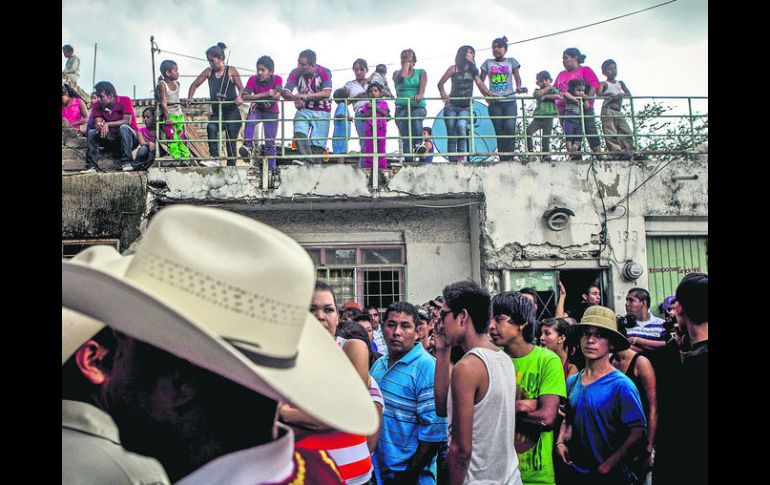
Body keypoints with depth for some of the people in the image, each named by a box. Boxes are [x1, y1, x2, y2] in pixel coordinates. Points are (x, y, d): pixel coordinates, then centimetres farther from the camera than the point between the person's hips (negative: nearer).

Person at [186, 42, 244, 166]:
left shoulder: (231, 71, -3)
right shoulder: (209, 72, 8)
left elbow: (241, 88, -8)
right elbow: (195, 85, 14)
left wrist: (239, 97, -29)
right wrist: (190, 97, -2)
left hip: (232, 111, -3)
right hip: (216, 112, 3)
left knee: (231, 142, 2)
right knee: (211, 129, -29)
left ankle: (231, 166, 12)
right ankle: (214, 158, -31)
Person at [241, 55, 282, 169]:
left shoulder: (277, 79, -19)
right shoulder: (253, 79, -17)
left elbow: (277, 96, -34)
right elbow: (245, 97, -29)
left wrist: (256, 97, -28)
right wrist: (266, 94, -37)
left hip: (271, 112, 0)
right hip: (257, 109, 1)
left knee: (270, 143, 3)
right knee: (250, 122, -36)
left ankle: (271, 168, 12)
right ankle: (248, 146, -36)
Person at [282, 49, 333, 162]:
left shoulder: (324, 72, -15)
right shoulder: (295, 73, -9)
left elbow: (326, 93, -30)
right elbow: (285, 92, -17)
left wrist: (306, 96, -41)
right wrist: (295, 98, -40)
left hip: (322, 111, -2)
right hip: (304, 109, 2)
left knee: (318, 143, -8)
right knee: (299, 133, -24)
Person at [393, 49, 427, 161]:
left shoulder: (421, 72, 17)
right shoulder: (397, 73, 18)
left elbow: (423, 85, -4)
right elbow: (402, 76, -8)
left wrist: (420, 95, -26)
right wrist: (406, 61, 6)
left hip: (418, 106, -1)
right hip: (402, 107, 1)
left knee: (416, 118, -35)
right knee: (405, 138, -11)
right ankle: (408, 162, -12)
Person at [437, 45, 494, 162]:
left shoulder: (473, 70, 14)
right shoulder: (454, 68, 3)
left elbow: (480, 83, 4)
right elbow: (440, 83, 1)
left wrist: (489, 93, -14)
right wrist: (443, 93, -18)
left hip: (466, 107, 1)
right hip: (452, 106, -1)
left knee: (461, 125, -27)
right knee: (451, 134, -5)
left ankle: (461, 155, -22)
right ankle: (452, 160, -1)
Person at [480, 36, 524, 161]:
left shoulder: (511, 61, 11)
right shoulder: (488, 63, 12)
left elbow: (517, 77, 1)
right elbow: (481, 81, 9)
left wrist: (518, 87, -20)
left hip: (510, 101, -1)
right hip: (494, 102, 2)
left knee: (510, 127, -19)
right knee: (499, 130, 1)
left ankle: (510, 156, -15)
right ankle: (502, 158, 5)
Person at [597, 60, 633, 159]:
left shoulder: (620, 83, 22)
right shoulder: (603, 83, 7)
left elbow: (629, 93, 12)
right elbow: (598, 94, -11)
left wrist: (621, 95, -9)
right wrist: (609, 94, -28)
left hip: (618, 111, 5)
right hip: (607, 110, -5)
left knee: (626, 131, -6)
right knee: (610, 132, -15)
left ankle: (629, 151, -9)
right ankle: (616, 150, -22)